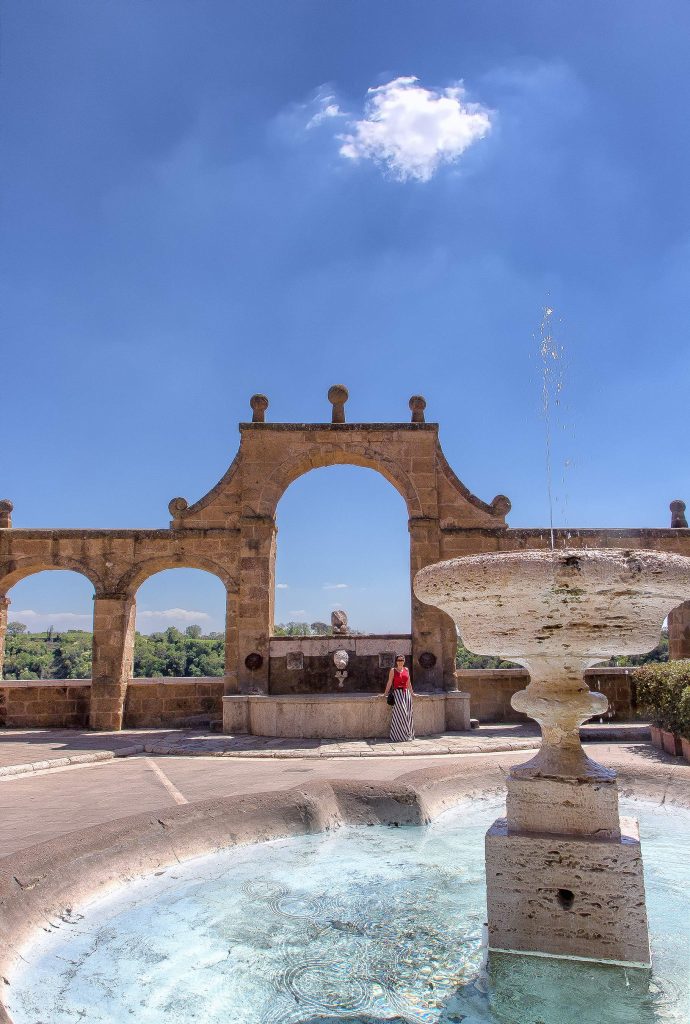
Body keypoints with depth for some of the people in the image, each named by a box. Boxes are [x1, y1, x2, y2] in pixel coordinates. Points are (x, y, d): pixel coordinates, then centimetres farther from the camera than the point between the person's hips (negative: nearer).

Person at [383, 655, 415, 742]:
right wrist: (385, 693, -4)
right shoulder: (393, 670, 2)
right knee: (399, 713, -7)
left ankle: (407, 734, 13)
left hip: (406, 693, 4)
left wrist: (411, 692, 21)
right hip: (397, 693, -4)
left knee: (407, 714, 4)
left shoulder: (406, 670, 13)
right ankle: (398, 735, -1)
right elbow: (389, 683, 0)